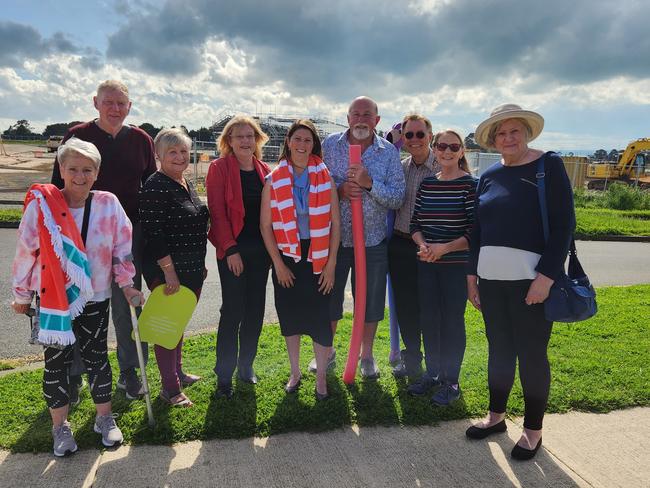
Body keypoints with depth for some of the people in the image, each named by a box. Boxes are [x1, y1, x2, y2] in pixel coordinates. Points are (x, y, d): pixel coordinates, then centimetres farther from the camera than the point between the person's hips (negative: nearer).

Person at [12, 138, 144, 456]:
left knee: (97, 357, 12)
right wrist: (22, 295, 4)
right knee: (56, 362, 11)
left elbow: (124, 246, 0)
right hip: (53, 299, 0)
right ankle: (60, 427, 27)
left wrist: (126, 284, 2)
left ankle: (105, 418, 29)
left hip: (95, 298, 1)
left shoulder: (108, 204, -7)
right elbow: (26, 251, -2)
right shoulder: (41, 204, -10)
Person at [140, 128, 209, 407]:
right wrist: (169, 272, -23)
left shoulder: (186, 184, 12)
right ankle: (170, 388, 15)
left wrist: (200, 265, 20)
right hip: (167, 271, -9)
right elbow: (154, 234, -21)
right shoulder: (155, 187, -16)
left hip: (191, 270, 9)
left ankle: (177, 372, 37)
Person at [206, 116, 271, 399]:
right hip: (233, 250, -5)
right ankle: (224, 375, 9)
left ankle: (246, 364, 26)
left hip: (261, 250, 5)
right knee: (233, 311, -3)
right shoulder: (219, 168, -4)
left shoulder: (265, 171, 11)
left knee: (255, 309, 10)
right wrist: (230, 249, -15)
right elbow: (216, 212, -9)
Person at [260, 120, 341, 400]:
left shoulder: (325, 178, 0)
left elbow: (335, 223, 0)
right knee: (290, 316, 11)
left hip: (318, 258, 0)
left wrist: (331, 263, -5)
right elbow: (265, 225, -1)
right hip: (286, 257, 1)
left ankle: (321, 376, 19)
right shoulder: (274, 179, -1)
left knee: (320, 317, 0)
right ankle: (295, 372, 30)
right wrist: (278, 264, -6)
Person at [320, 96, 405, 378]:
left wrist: (370, 183, -21)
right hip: (333, 238, 0)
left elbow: (398, 198, -6)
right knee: (328, 299, 11)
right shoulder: (329, 146, 0)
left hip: (372, 241, 0)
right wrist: (340, 190, -19)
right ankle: (327, 352, 33)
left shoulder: (388, 152, 0)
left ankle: (366, 355, 32)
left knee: (370, 302, 11)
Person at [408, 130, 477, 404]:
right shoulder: (426, 183, 7)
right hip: (427, 264, 5)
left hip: (457, 264, -4)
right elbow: (415, 222, 8)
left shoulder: (470, 184, -7)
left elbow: (475, 231, -11)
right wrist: (423, 245, -11)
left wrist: (445, 248, -20)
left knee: (452, 320, 3)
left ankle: (451, 382, 18)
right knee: (429, 319, 11)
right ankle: (432, 373, 29)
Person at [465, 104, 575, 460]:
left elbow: (564, 224, -8)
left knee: (531, 353, 4)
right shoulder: (489, 176, 10)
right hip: (490, 278, 5)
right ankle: (496, 415, 31)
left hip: (531, 279, -4)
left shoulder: (549, 166, -3)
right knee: (498, 349, 14)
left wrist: (547, 275, -15)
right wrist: (471, 274, 10)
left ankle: (533, 430, 21)